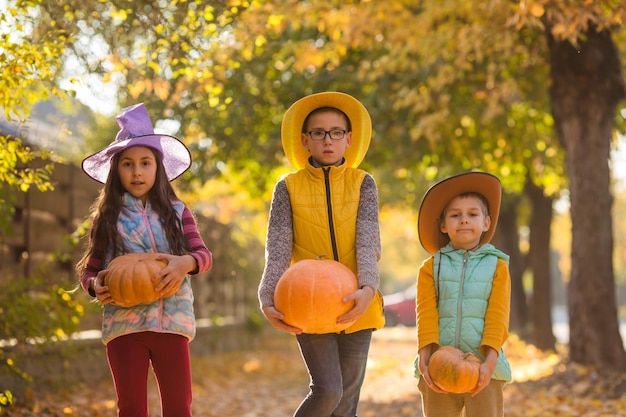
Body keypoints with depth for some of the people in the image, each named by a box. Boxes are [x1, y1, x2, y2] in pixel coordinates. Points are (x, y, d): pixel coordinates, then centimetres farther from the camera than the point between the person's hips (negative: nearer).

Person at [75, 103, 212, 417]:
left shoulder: (176, 212, 8)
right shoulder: (107, 217, 7)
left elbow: (204, 255, 2)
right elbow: (89, 270, 9)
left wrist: (186, 263, -20)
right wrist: (95, 286, -14)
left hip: (172, 321, 0)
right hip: (123, 324, 0)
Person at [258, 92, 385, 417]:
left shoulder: (362, 184, 5)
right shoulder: (288, 188, 3)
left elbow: (368, 239, -8)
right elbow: (278, 248, -7)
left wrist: (368, 288, -26)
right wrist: (268, 300, -22)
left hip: (355, 305, 2)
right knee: (327, 390, -14)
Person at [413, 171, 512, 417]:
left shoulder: (497, 266, 5)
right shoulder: (431, 267, 6)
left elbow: (498, 317, -3)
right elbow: (426, 316, -2)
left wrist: (490, 360, -14)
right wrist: (425, 357, -15)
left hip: (483, 367, -1)